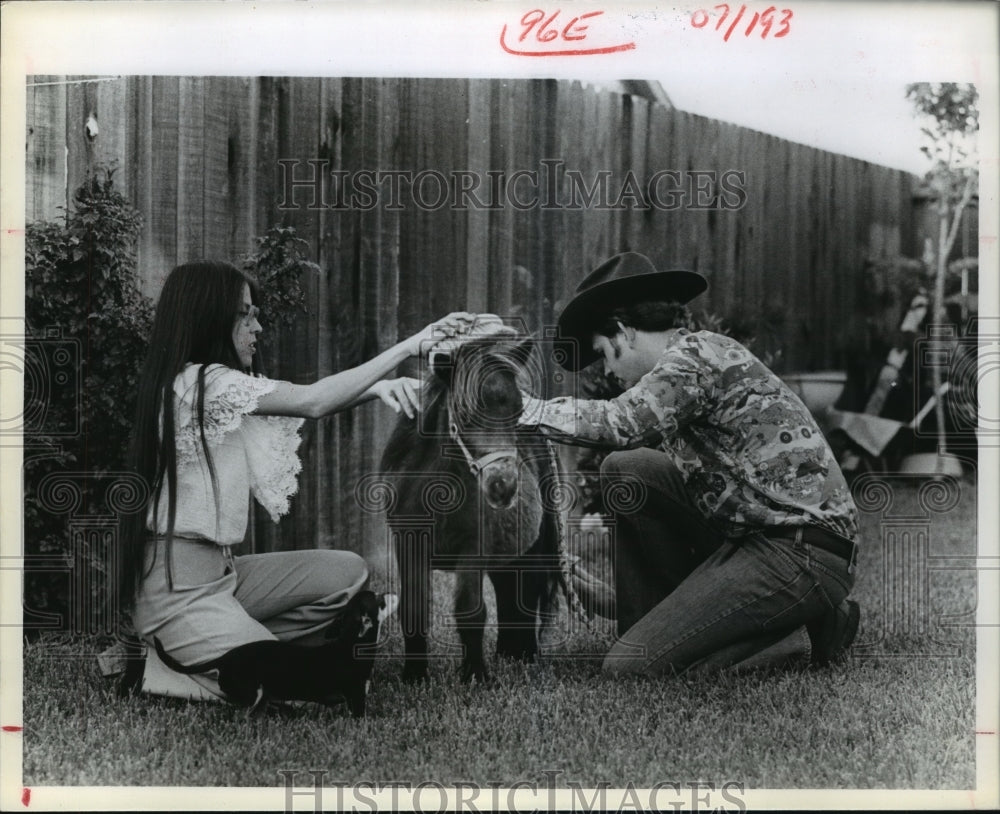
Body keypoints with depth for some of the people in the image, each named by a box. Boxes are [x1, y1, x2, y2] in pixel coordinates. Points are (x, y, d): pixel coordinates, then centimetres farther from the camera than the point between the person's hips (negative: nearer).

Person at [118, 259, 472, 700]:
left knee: (347, 572, 2)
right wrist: (407, 347, -19)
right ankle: (161, 667, 2)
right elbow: (311, 402, -22)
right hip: (177, 590, -10)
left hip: (221, 570, 10)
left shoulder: (217, 384, 13)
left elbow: (308, 401, 7)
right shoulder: (197, 382, -17)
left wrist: (378, 385, -13)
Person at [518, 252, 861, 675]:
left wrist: (529, 409, -10)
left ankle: (800, 640, -3)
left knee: (629, 667, -14)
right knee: (626, 470, 3)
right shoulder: (687, 364, 23)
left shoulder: (699, 352, -7)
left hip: (802, 553, -10)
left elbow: (621, 423, -25)